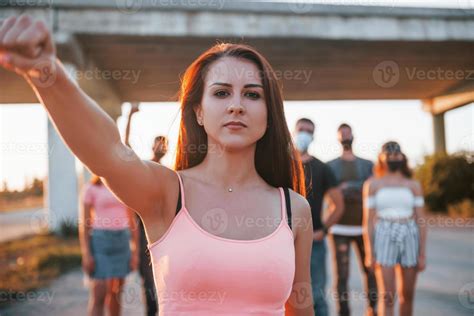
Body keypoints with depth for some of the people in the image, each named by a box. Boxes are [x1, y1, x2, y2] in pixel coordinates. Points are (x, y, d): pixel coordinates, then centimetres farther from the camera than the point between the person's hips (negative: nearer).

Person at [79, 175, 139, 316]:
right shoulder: (91, 189, -2)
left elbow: (132, 221, 10)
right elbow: (84, 223, -5)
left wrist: (135, 251, 6)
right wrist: (86, 255, -12)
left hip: (122, 242, 4)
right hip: (100, 242, -4)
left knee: (116, 293, 10)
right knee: (98, 295, -8)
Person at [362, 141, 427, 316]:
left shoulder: (413, 185, 11)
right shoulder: (372, 185, 7)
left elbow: (421, 221, 7)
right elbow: (368, 221, 2)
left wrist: (423, 254, 2)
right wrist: (369, 253, -5)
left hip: (409, 237, 2)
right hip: (383, 238, -2)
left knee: (407, 295, 7)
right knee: (386, 297, -7)